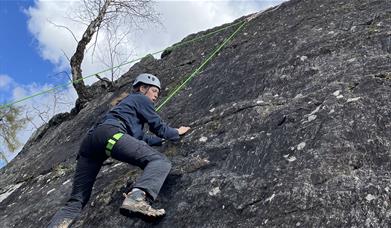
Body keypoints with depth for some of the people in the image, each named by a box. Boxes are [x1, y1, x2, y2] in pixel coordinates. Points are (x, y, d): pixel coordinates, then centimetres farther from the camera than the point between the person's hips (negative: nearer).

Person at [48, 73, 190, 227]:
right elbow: (158, 127, 17)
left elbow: (140, 138, 47)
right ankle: (136, 197, -44)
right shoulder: (140, 99, 20)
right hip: (111, 133, -8)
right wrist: (176, 133, 36)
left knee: (75, 202, 9)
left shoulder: (127, 102, 43)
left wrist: (165, 138, 57)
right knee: (160, 161, -16)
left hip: (89, 140, 9)